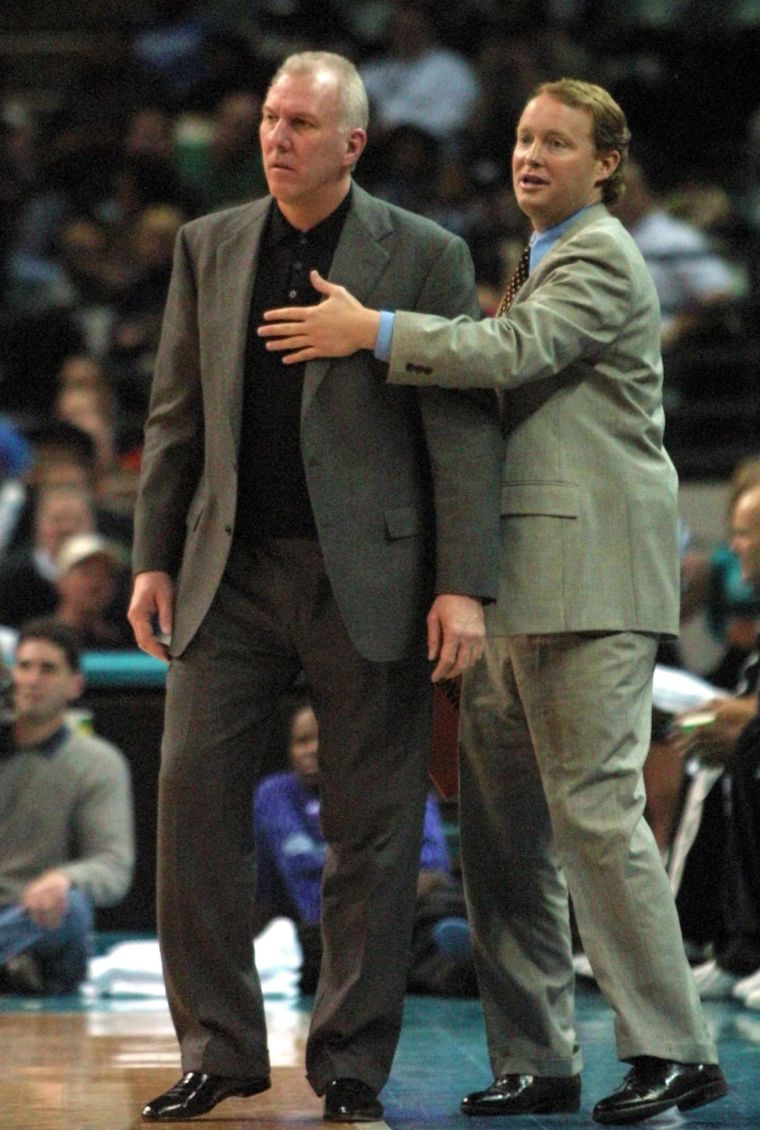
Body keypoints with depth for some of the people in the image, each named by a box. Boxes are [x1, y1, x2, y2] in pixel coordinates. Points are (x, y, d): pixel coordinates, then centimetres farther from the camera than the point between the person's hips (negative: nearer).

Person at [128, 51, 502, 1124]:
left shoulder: (426, 256, -2)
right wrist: (154, 558, 7)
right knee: (192, 791, -4)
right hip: (233, 570, 3)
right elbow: (176, 416, 13)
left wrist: (464, 586, -12)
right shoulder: (208, 247, 10)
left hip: (368, 579, -3)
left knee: (372, 827, 1)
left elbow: (464, 426, -5)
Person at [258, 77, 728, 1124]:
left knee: (595, 806, -11)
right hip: (518, 585, 10)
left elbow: (515, 351, -22)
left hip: (587, 575, -10)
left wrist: (372, 330, -22)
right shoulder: (545, 261, 24)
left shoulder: (600, 258, -6)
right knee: (504, 823, 7)